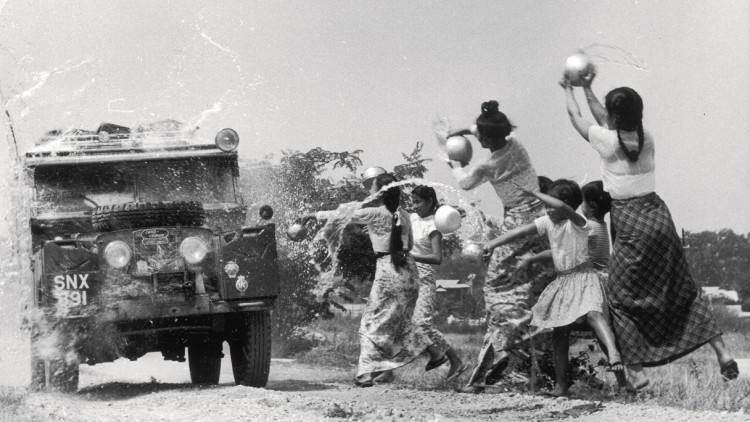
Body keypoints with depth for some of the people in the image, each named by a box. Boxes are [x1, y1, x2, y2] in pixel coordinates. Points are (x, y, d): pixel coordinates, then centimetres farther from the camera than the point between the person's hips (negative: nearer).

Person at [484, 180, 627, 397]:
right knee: (559, 334, 9)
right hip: (562, 281, 8)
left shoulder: (577, 222, -14)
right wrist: (494, 242, -4)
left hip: (583, 276, -8)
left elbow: (563, 207, -34)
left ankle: (613, 354, -53)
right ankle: (561, 385, 16)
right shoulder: (547, 222, 7)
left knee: (592, 313, -36)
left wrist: (533, 194, -32)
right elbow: (522, 231, 5)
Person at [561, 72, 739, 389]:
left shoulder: (606, 140, -10)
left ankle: (636, 372, -5)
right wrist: (587, 89, 37)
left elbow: (576, 117, 11)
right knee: (682, 289, 13)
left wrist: (569, 90, 31)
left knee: (620, 298, 3)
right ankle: (721, 352, 8)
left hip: (629, 225, -5)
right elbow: (609, 123, 26)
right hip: (658, 214, 6)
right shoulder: (646, 138, 5)